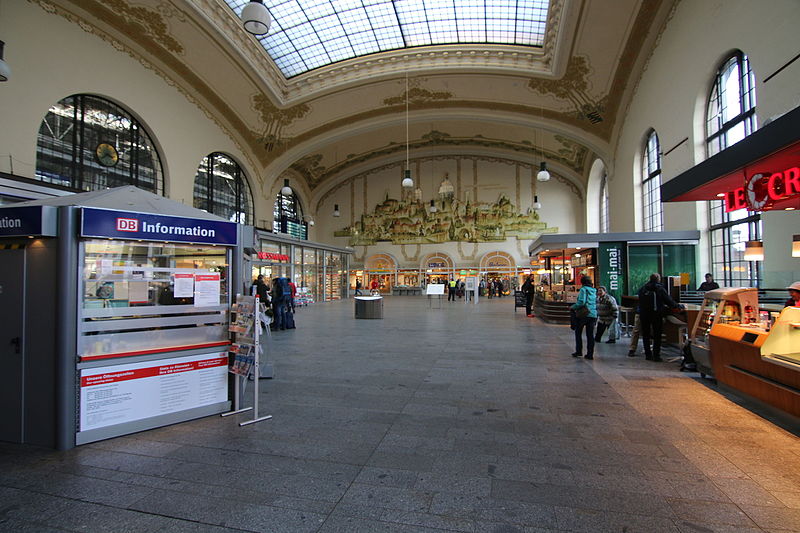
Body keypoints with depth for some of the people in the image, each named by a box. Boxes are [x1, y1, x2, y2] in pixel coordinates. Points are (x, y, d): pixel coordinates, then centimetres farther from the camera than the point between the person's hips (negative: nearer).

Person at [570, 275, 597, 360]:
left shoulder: (583, 289, -10)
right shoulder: (594, 291, 11)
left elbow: (581, 302, -19)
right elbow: (596, 303, 14)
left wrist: (572, 307, -7)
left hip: (583, 314, -6)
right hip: (593, 314, 6)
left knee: (578, 333, 10)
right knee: (590, 334, 7)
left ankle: (578, 351, 11)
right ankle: (590, 354, 8)